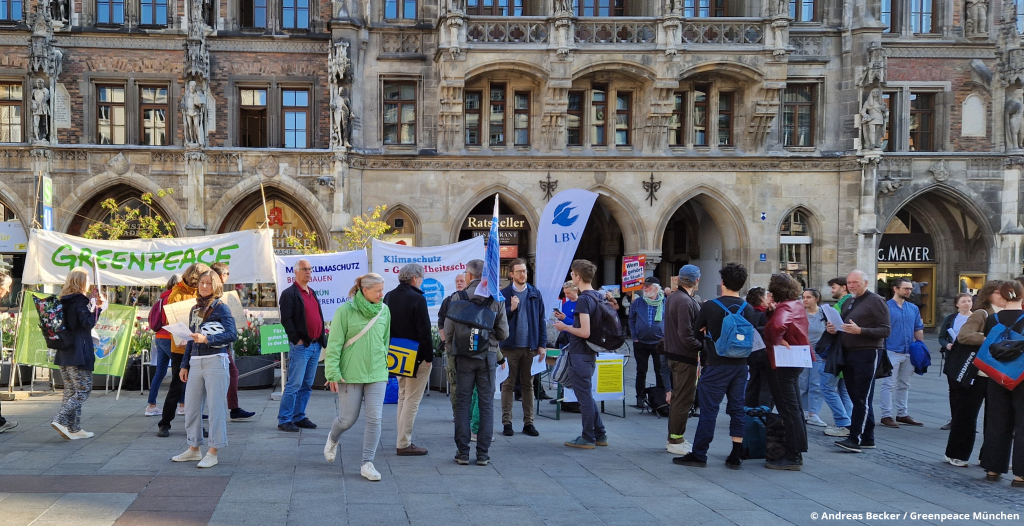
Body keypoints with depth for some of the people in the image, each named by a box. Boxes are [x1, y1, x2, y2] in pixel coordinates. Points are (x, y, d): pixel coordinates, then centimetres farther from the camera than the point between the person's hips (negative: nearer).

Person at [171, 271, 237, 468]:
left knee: (216, 406, -3)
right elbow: (191, 340, 20)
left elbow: (232, 334, -13)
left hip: (215, 361, -7)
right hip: (195, 362, 7)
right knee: (191, 406, 10)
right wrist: (184, 365, 16)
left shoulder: (220, 308, -3)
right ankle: (194, 448, 23)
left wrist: (207, 339, -23)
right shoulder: (194, 310, 15)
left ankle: (213, 452, 4)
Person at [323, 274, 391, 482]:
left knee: (374, 419, -3)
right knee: (348, 419, 7)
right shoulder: (345, 311, -9)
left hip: (377, 374, 3)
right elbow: (334, 344, -8)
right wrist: (333, 373, -11)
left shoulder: (384, 310, 4)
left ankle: (367, 464, 7)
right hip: (351, 374, -3)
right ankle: (332, 439, 41)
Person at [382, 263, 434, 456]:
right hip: (416, 357, -8)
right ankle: (404, 444, -1)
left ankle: (403, 439, 24)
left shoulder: (389, 297, 6)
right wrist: (429, 357, -11)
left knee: (403, 397, 19)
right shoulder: (417, 299, -18)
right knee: (412, 400, -2)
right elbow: (424, 331, -18)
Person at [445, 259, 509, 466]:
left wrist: (452, 351, 13)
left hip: (464, 357, -1)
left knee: (462, 403, 7)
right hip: (488, 356, 1)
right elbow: (504, 333, 0)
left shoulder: (458, 298, -8)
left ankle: (463, 452, 10)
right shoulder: (497, 299, -3)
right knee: (486, 404, 6)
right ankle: (483, 453, 8)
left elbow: (448, 331, -5)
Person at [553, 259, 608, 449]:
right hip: (590, 353, 9)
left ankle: (588, 438, 8)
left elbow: (585, 332, -24)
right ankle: (600, 434, 23)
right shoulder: (599, 297, 9)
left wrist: (565, 327, -10)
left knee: (584, 396, 0)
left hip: (579, 354, -9)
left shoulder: (583, 300, -19)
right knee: (587, 395, 19)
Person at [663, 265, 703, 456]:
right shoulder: (686, 302, -21)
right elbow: (686, 335, -24)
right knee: (684, 399, -1)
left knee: (677, 397, 18)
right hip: (685, 356, -10)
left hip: (673, 353, 10)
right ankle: (676, 441, 6)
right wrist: (702, 346, -13)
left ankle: (674, 438, 27)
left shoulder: (672, 298, 9)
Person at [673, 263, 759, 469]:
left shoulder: (710, 306, -10)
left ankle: (699, 455, 6)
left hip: (716, 366, -4)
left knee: (708, 409, 0)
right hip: (740, 365, 4)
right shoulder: (749, 309, 1)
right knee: (737, 409, 9)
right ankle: (736, 456, 12)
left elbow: (697, 330, 4)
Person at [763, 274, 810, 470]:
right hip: (795, 360, 10)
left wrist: (778, 341, -24)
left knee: (789, 410, -4)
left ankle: (793, 458, 1)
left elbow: (777, 325, -40)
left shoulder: (784, 308, -21)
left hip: (783, 363, -10)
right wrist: (772, 310, -5)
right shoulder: (797, 305, 10)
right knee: (794, 408, 17)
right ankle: (797, 452, 27)